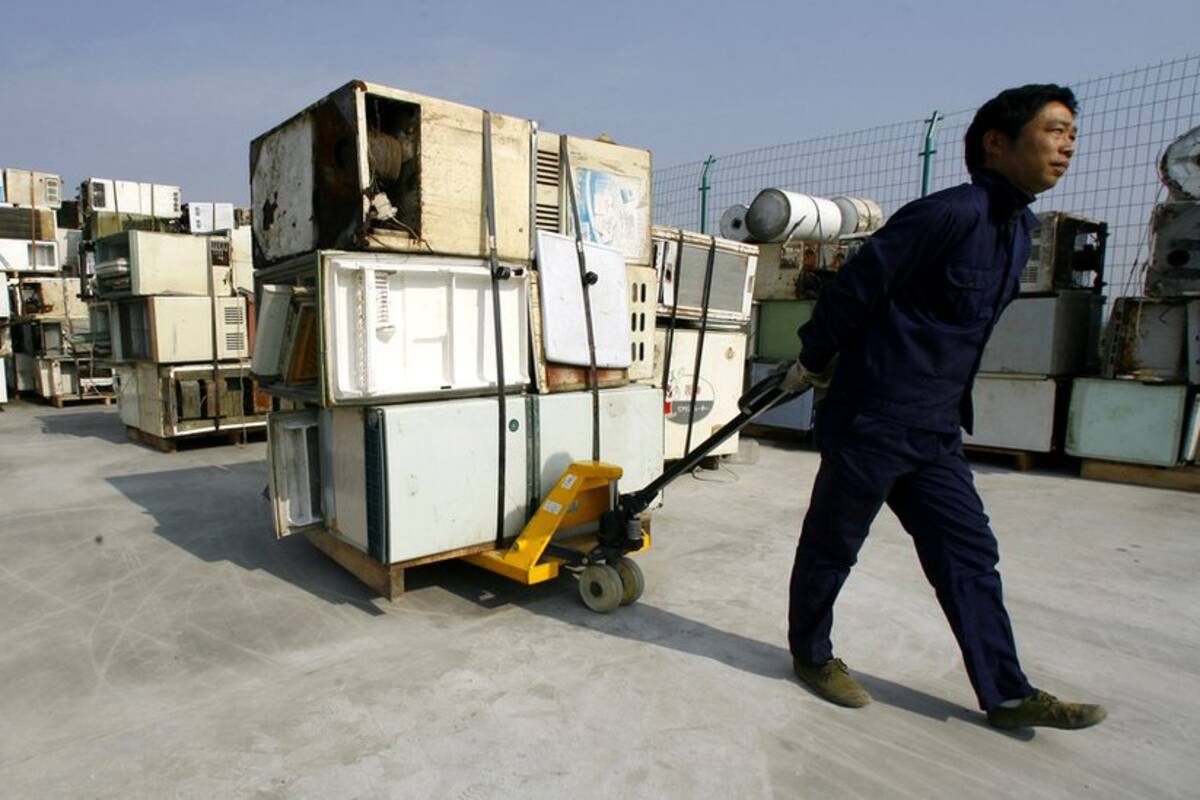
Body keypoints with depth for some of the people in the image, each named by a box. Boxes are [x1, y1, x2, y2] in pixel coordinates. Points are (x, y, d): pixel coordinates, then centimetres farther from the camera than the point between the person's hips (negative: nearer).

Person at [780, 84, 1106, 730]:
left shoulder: (1019, 228, 12)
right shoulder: (947, 214, -17)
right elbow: (854, 289, -15)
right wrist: (812, 365, -3)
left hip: (935, 432, 9)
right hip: (871, 420, -8)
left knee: (969, 554, 11)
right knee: (831, 546, 9)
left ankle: (1006, 693, 23)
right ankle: (810, 653, 29)